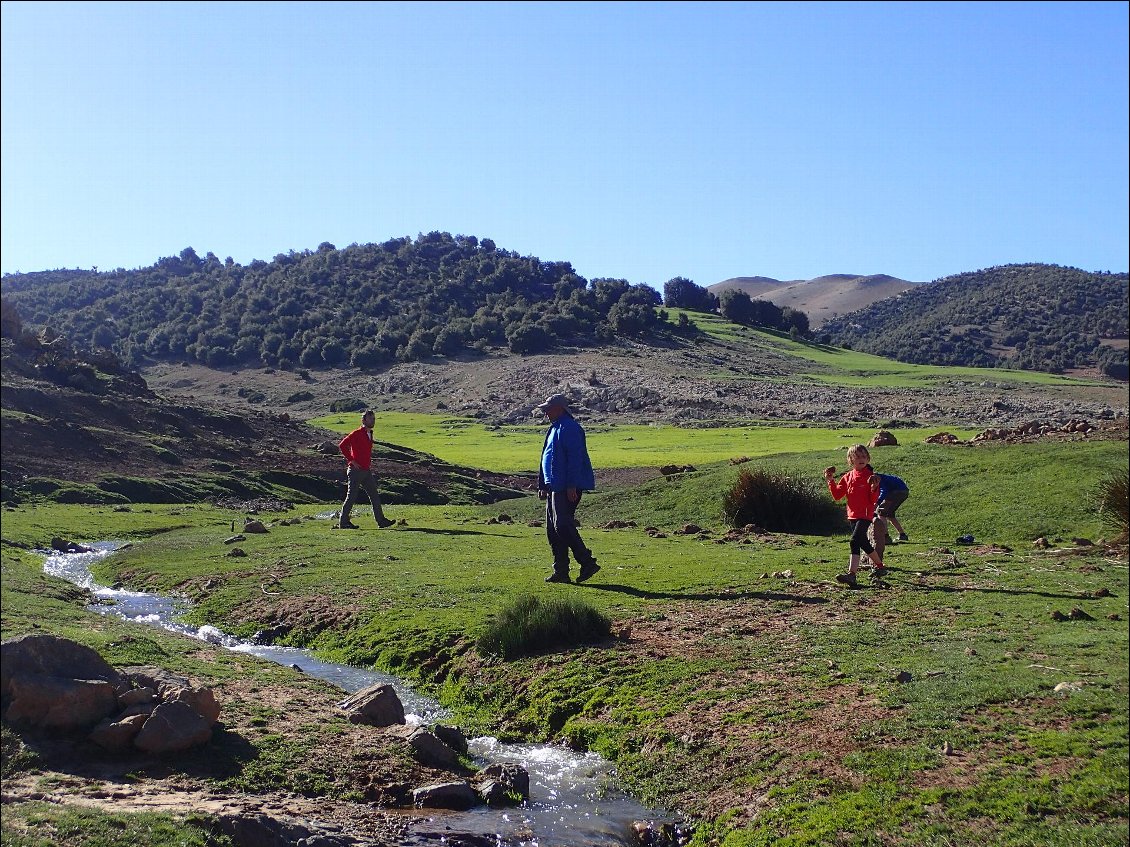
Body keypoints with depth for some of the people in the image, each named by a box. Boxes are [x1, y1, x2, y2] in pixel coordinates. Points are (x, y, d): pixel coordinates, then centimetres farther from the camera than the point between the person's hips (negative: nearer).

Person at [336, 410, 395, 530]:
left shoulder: (369, 434, 14)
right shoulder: (357, 433, -12)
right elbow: (342, 445, -19)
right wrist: (351, 461, -17)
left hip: (366, 471, 8)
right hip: (356, 470, -8)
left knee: (374, 495, 6)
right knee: (352, 497, -2)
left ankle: (381, 521, 8)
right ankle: (343, 522, 6)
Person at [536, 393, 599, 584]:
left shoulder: (569, 428, -12)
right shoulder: (554, 429, 21)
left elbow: (575, 458, -20)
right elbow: (546, 459, 26)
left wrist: (572, 486, -25)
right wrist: (543, 486, 25)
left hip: (567, 488, -11)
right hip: (556, 487, 11)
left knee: (562, 526, -15)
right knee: (553, 529, 9)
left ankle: (588, 562, -8)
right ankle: (560, 572, 12)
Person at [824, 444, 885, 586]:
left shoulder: (870, 477, -6)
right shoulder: (847, 477, 9)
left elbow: (874, 500, -10)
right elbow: (837, 495, 8)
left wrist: (874, 488, -28)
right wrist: (831, 481, -2)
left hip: (866, 515, -7)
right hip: (853, 515, 7)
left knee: (855, 541, -20)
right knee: (863, 543, 14)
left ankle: (851, 574, -25)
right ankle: (879, 566, 33)